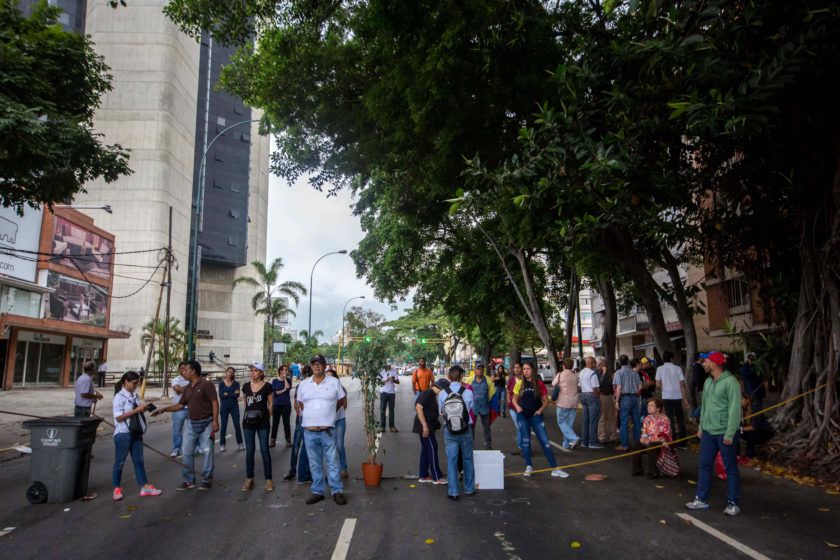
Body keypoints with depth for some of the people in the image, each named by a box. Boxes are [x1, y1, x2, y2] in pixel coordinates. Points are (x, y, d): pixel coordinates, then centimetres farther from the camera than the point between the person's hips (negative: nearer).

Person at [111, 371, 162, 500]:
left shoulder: (134, 395, 8)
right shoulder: (119, 397, -13)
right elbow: (119, 417, -20)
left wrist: (143, 409, -2)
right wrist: (137, 410, -22)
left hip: (136, 433, 7)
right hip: (123, 434, -7)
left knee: (139, 460, 10)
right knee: (120, 462, 6)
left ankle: (145, 487, 15)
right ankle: (117, 488, 20)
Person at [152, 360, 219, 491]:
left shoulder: (206, 384, -13)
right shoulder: (187, 388, 11)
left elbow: (215, 402, -16)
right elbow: (180, 405, 17)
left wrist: (215, 421, -22)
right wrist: (164, 409, 6)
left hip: (206, 423, -7)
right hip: (191, 423, 8)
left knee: (207, 451, 0)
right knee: (187, 452, 9)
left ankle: (207, 480, 11)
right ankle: (189, 480, 20)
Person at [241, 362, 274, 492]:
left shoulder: (267, 386, -6)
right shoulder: (246, 386, 5)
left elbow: (271, 404, 2)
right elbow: (245, 402, 17)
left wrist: (267, 417, 4)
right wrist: (249, 412, 11)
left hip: (263, 422, -3)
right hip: (248, 421, 3)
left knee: (264, 450, 0)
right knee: (249, 451, 8)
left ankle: (268, 479, 9)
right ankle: (249, 479, 18)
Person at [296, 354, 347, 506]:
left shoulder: (334, 382, -1)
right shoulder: (303, 384, 5)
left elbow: (340, 401, 11)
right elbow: (299, 402, 17)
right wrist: (310, 416, 12)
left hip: (328, 430, -2)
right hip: (309, 431, 2)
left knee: (332, 462, 3)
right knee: (315, 464, 12)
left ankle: (338, 491, 12)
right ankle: (317, 491, 23)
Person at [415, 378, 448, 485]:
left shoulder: (432, 395, 13)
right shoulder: (427, 394, -18)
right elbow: (418, 407, -26)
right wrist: (425, 426, -26)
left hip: (428, 426, 10)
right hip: (426, 426, -10)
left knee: (425, 450, 13)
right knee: (432, 449, -4)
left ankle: (423, 475, 21)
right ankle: (437, 477, 2)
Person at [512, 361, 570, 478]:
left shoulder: (539, 384, -4)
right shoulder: (519, 384, 0)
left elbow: (546, 401, 3)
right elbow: (514, 399, 9)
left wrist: (541, 409, -13)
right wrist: (517, 406, -11)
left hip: (536, 416, -1)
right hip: (523, 416, 2)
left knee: (545, 441, -3)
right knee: (525, 442, 9)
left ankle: (555, 469, 2)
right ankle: (529, 466, 24)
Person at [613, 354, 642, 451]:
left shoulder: (619, 373, -7)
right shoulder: (634, 373, 7)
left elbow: (618, 388, -12)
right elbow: (639, 386, 7)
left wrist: (616, 401, -9)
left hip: (624, 398, -5)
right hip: (634, 397, 5)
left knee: (624, 422, -1)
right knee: (636, 421, 12)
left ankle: (625, 445, 0)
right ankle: (638, 441, 18)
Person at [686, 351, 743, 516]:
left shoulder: (730, 382, -14)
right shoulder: (708, 382, 11)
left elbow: (735, 410, -17)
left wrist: (729, 434, -19)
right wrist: (701, 427, 16)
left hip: (724, 433, -8)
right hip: (708, 431, 8)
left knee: (731, 468, 6)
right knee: (704, 466, 11)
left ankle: (733, 503, 16)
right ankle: (701, 499, 19)